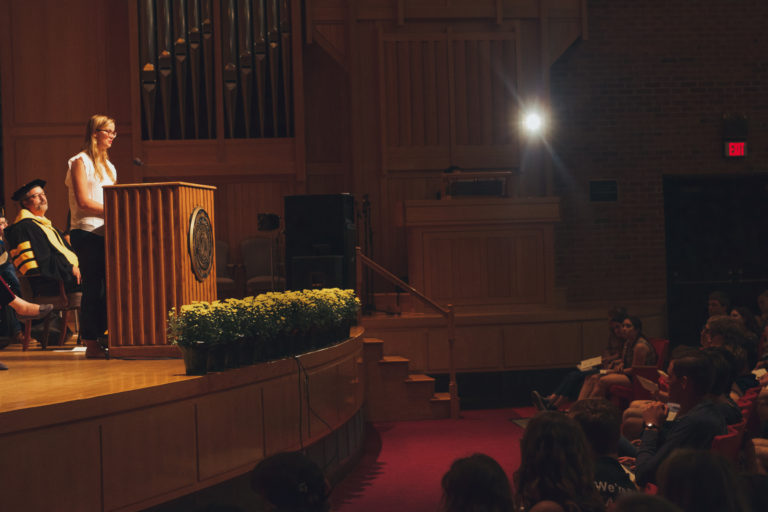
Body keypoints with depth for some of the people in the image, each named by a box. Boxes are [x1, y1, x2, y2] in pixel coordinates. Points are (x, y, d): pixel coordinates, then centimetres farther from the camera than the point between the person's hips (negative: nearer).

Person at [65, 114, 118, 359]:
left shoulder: (107, 165, 21)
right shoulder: (80, 161, -3)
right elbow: (83, 201, -12)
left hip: (106, 232, 8)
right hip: (87, 232, -8)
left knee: (108, 285, 2)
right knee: (93, 286, -7)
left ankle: (102, 338, 6)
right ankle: (91, 344, -3)